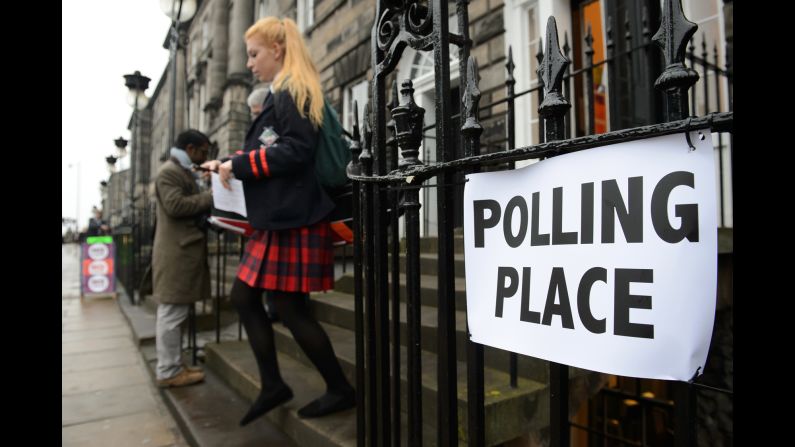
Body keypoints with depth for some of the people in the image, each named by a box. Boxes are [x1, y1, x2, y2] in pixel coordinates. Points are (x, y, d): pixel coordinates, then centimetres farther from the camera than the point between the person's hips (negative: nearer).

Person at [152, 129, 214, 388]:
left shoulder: (184, 172, 23)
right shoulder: (169, 171, -9)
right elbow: (175, 205, -22)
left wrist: (207, 208, 13)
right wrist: (210, 198, -16)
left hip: (184, 249, 11)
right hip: (176, 251, -11)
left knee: (173, 313, 14)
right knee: (172, 313, -6)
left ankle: (173, 365, 22)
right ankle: (169, 372, 1)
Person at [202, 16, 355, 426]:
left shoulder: (292, 93, -9)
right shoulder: (283, 96, 20)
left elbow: (294, 152, -20)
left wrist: (238, 165, -13)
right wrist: (227, 164, 14)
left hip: (292, 219, -10)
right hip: (276, 217, 10)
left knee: (290, 309, -2)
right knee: (244, 298, 12)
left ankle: (340, 390, 16)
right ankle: (272, 385, 23)